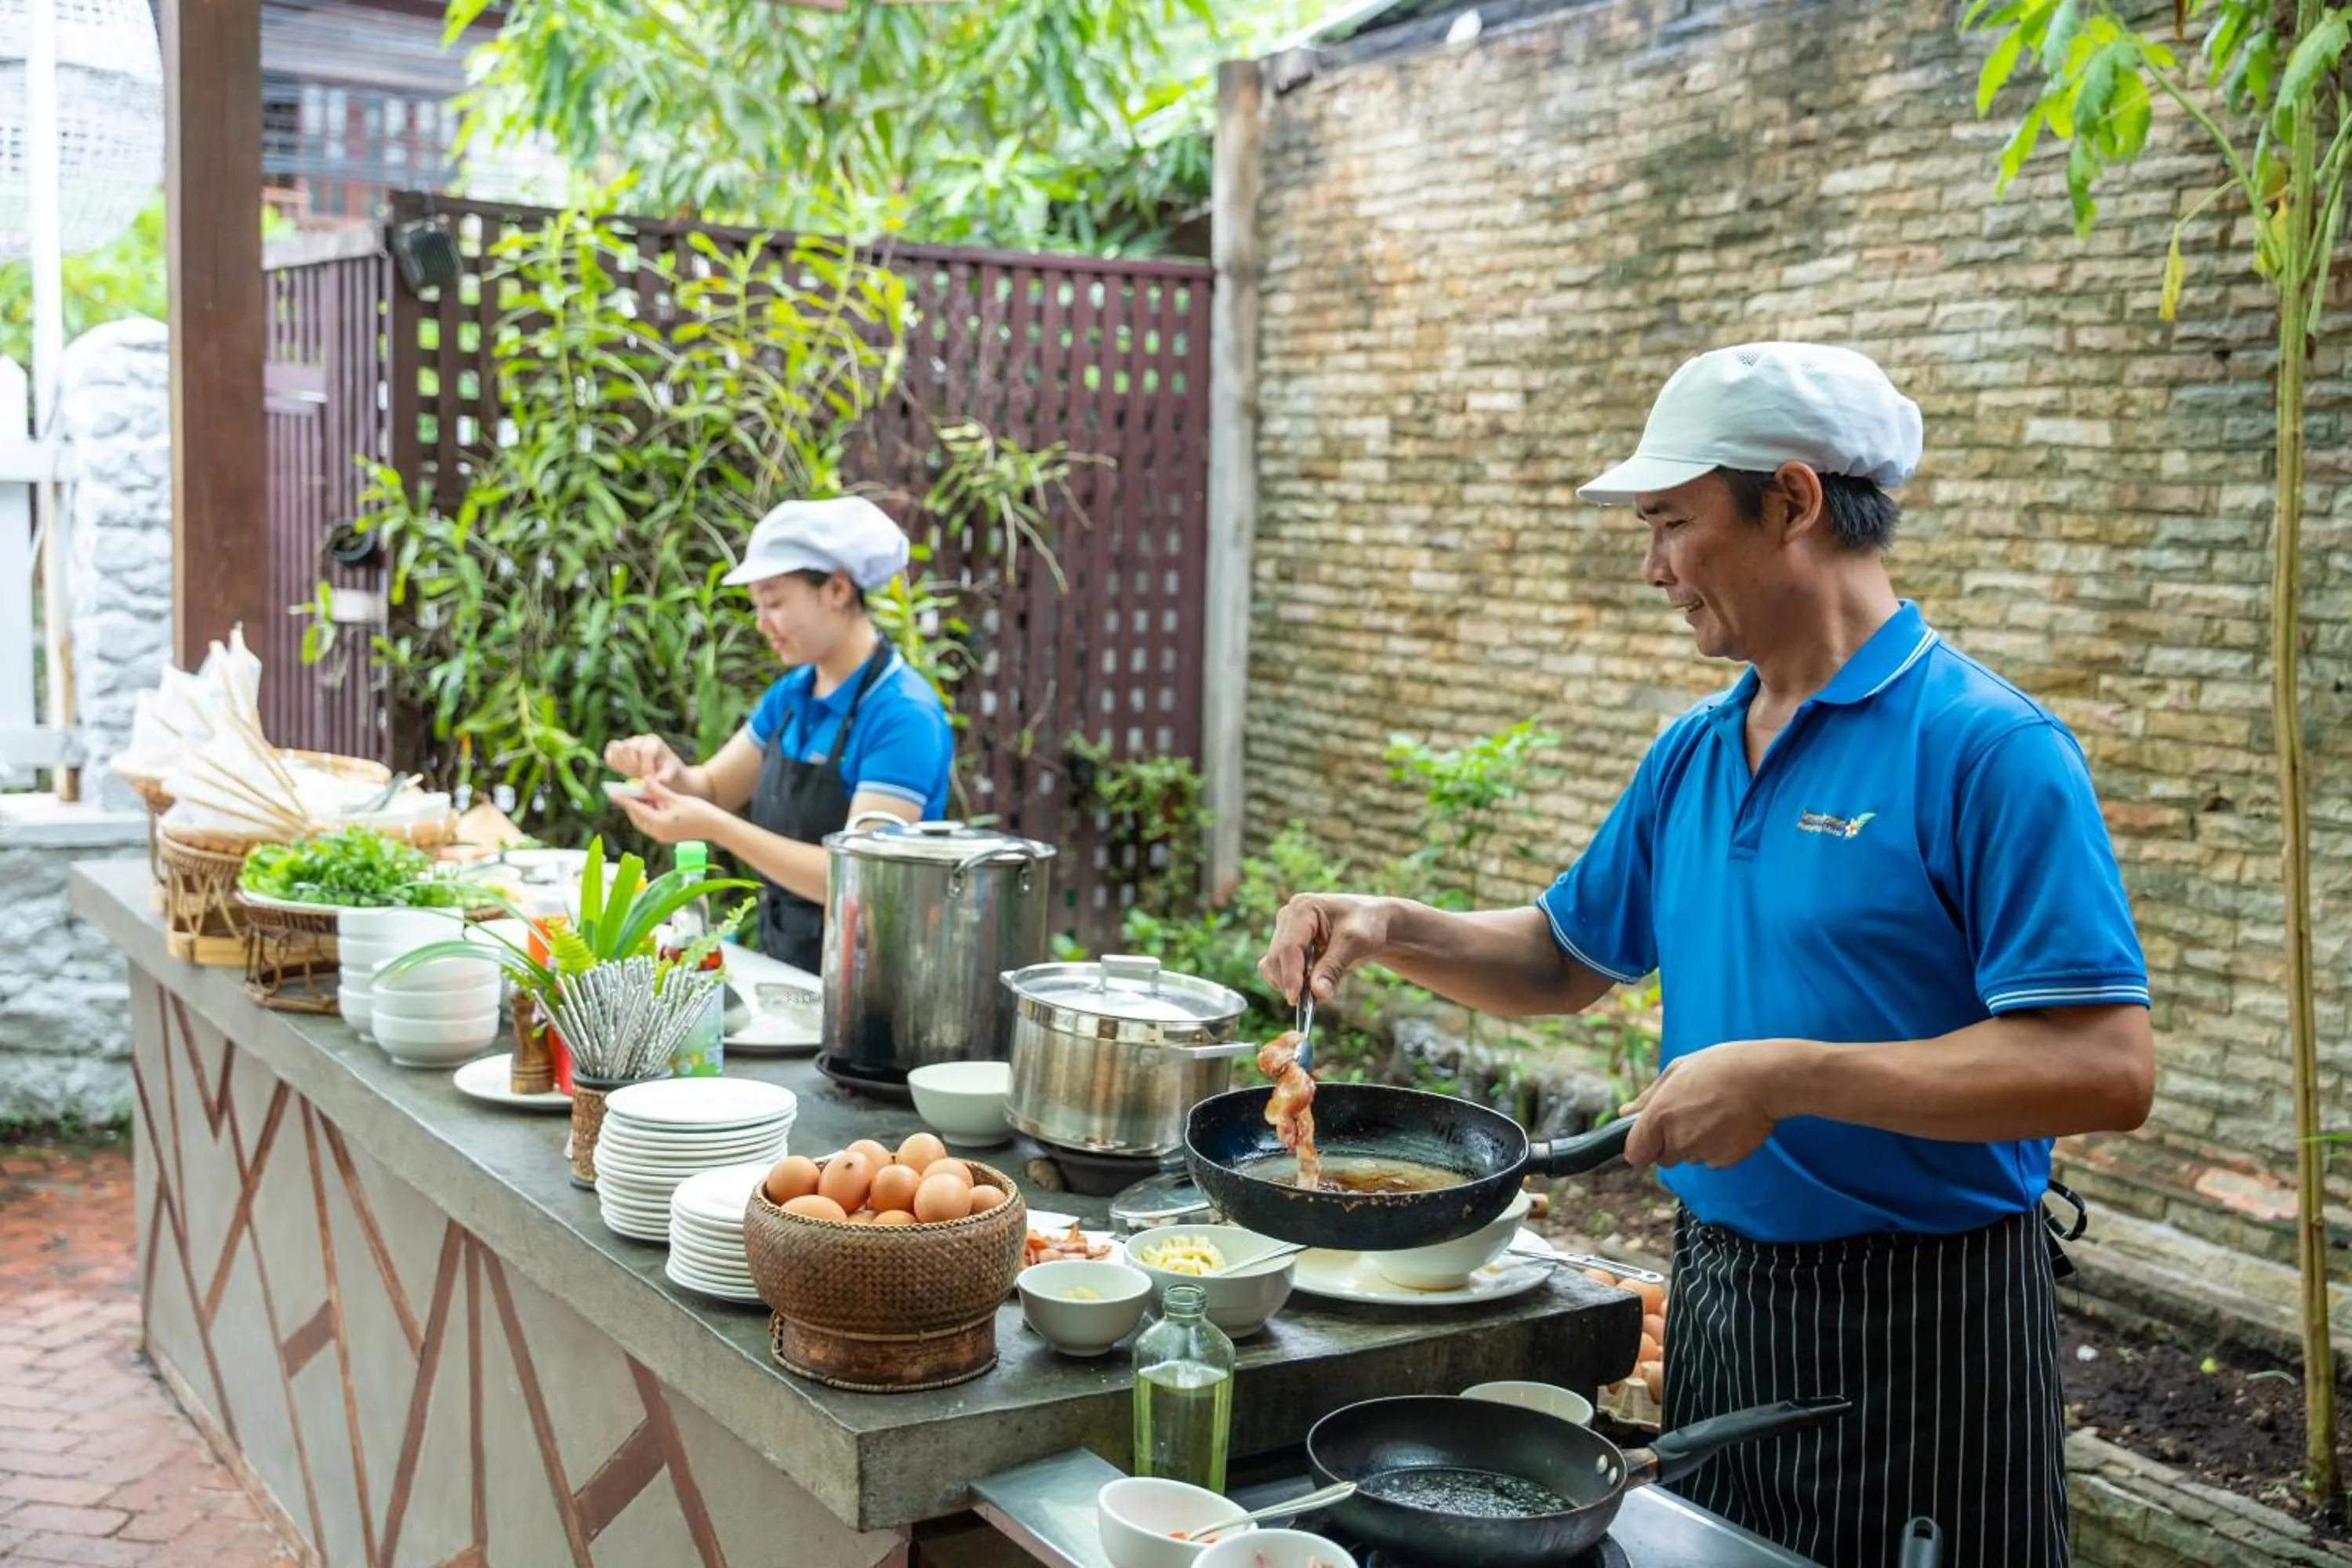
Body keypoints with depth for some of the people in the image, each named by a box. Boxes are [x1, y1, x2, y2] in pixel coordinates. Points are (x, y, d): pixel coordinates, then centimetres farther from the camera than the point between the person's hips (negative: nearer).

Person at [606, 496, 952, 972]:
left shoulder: (903, 714, -16)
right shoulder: (793, 692, 8)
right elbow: (713, 789, 15)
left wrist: (713, 827, -24)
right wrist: (670, 774, -7)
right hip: (781, 962, 6)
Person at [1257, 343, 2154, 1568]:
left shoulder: (1987, 748, -17)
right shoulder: (1691, 754, 6)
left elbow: (2105, 1069, -24)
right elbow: (1565, 961, 18)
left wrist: (1788, 1075, -27)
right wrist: (1390, 931, 1)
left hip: (1918, 1321, -7)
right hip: (1715, 1292, 7)